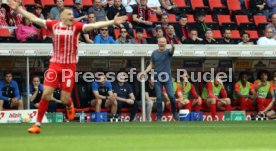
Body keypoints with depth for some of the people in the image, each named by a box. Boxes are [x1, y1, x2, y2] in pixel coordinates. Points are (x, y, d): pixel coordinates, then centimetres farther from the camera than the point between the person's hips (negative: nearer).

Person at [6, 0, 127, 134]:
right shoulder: (54, 25, -1)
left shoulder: (76, 26, -5)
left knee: (64, 99, -1)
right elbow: (33, 18, 5)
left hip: (69, 66, -1)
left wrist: (112, 22, -24)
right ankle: (37, 125, 2)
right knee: (46, 94, -7)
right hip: (55, 64, 1)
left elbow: (94, 25, -14)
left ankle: (70, 106, 38)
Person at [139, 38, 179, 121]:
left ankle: (174, 113, 12)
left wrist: (173, 47, -49)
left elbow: (171, 51, -25)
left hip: (167, 77, -2)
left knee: (171, 96, -9)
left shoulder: (168, 51, -1)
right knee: (159, 98, 0)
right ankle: (159, 117, 6)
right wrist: (145, 71, -4)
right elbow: (151, 65, 13)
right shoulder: (154, 53, 8)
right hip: (157, 78, 2)